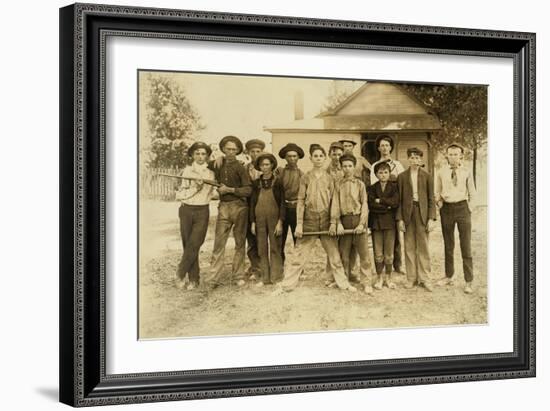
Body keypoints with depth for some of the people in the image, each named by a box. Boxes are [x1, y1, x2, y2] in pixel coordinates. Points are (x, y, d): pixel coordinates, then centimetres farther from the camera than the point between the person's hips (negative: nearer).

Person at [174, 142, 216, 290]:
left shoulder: (211, 172, 4)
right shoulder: (187, 170, 3)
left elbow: (212, 193, 12)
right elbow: (180, 194, -2)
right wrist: (195, 188, -14)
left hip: (202, 212, -1)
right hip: (186, 210, 1)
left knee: (193, 246, -11)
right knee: (188, 246, 2)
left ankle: (180, 274, 4)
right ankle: (193, 278, 11)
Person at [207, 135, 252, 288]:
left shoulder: (240, 167, -3)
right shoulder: (217, 164, 8)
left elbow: (248, 190, -10)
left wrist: (230, 190, -15)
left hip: (239, 206, -2)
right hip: (223, 206, 2)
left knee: (240, 242, 5)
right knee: (219, 242, -5)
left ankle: (238, 275, 13)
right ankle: (216, 276, -4)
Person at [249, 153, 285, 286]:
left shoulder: (277, 182, 0)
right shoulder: (256, 183, 8)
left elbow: (282, 203, -2)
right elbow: (252, 203, 10)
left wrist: (280, 222, -9)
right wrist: (252, 222, 5)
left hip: (274, 218, -3)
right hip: (260, 219, 3)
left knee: (275, 248, 0)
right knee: (262, 249, 4)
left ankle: (276, 277, 6)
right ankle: (264, 277, 10)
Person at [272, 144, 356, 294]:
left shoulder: (329, 179, 5)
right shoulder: (305, 178, 3)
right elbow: (301, 201, 1)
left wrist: (333, 223, -5)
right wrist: (299, 224, -6)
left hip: (326, 219, 1)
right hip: (309, 219, -1)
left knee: (334, 254, 6)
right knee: (299, 254, -2)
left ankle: (343, 283, 17)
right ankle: (286, 285, 3)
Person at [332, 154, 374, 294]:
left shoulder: (360, 184, 4)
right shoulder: (338, 184, 6)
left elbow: (364, 204, 1)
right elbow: (335, 204, 3)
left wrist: (361, 223, -9)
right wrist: (338, 223, -7)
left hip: (358, 219, -1)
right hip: (344, 220, 1)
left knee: (364, 253, -3)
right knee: (344, 253, 6)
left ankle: (367, 283, -1)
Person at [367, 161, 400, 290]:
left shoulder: (394, 186, 5)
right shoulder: (372, 188, 8)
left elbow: (395, 202, -10)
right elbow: (371, 205, -6)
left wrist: (380, 201, -8)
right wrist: (387, 206, -9)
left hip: (390, 222, -1)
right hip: (376, 222, 1)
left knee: (389, 253, 1)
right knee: (378, 253, 2)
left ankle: (388, 277, 14)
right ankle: (379, 277, 14)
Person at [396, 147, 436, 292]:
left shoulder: (427, 176, 5)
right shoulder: (402, 176, 5)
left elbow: (431, 199, 4)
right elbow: (399, 199, 5)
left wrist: (431, 218, -4)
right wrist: (400, 218, -2)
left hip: (422, 213, 0)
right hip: (408, 213, 0)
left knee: (423, 247, 2)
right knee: (409, 247, 4)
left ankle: (424, 278, 8)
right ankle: (411, 278, 11)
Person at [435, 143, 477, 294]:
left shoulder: (466, 173, 0)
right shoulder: (441, 173, 4)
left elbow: (472, 194, 5)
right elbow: (437, 192, 14)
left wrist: (469, 208, -2)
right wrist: (439, 203, 0)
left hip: (462, 207, -2)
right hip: (446, 208, 2)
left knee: (466, 245, -3)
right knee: (448, 245, 11)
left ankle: (468, 282, 1)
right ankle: (448, 277, 22)